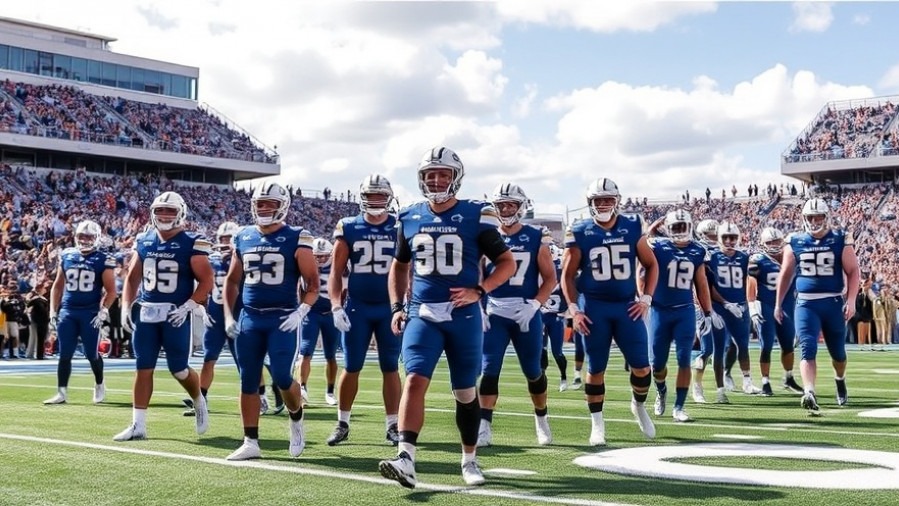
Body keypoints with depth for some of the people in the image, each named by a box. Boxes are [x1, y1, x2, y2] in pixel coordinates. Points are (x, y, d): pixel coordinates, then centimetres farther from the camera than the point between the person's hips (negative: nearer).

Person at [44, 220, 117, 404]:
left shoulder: (103, 261, -4)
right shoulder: (66, 256, 7)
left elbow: (111, 290, -3)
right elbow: (57, 286, 15)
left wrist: (103, 311, -13)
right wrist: (53, 310, 8)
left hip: (91, 312, -3)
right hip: (67, 311, 3)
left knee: (92, 354, 3)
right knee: (65, 354, 2)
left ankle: (99, 385, 26)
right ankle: (61, 392, 6)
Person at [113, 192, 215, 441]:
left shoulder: (191, 244, -7)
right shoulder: (144, 241, 8)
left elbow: (206, 280, -8)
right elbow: (132, 278, 16)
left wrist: (188, 306, -18)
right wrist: (126, 307, 6)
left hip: (176, 314, -4)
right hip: (146, 312, 4)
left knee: (179, 369, 1)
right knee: (143, 369, 4)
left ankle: (199, 402, 31)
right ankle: (138, 425, 8)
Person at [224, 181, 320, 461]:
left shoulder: (295, 239, -4)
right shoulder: (243, 238, 9)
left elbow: (313, 283, -3)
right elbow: (232, 281, 18)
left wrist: (300, 313, -15)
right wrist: (228, 316, 9)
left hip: (282, 319, -4)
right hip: (249, 319, 4)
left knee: (282, 377, -10)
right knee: (248, 382, 4)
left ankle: (296, 419, 20)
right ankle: (250, 442, 12)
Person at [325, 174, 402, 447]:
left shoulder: (400, 227, 0)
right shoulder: (348, 228, 0)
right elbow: (336, 271, 2)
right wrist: (336, 306, -7)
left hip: (390, 307, 0)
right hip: (357, 306, 0)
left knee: (390, 367, 5)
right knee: (351, 367, 5)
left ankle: (392, 425, 12)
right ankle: (342, 423, 18)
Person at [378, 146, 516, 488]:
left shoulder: (475, 216, -3)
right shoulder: (410, 218, 7)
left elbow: (507, 262, 2)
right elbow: (399, 266, 21)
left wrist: (478, 290, -12)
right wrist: (396, 307, 9)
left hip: (463, 316, -1)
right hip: (422, 315, 2)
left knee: (465, 392, 9)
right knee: (415, 381, -15)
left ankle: (469, 460, 26)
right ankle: (406, 461, -21)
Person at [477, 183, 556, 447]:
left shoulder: (536, 238, -1)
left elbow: (550, 278, 1)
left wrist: (534, 305, -12)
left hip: (526, 314, -1)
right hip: (494, 313, 1)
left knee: (533, 371, 11)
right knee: (489, 370, -8)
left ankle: (541, 420, 32)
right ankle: (484, 427, -5)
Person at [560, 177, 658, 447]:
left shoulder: (632, 228, 1)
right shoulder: (580, 232, -3)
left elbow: (651, 265, 11)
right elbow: (568, 275, 3)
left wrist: (646, 298, 0)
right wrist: (574, 310, -6)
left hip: (627, 306, 2)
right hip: (594, 307, -1)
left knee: (641, 365, 1)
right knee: (595, 369, 3)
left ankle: (639, 406, 29)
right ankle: (597, 423, 15)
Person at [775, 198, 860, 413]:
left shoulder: (840, 241, -1)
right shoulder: (795, 242, 3)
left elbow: (853, 271, -1)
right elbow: (786, 274, 12)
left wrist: (851, 300, -12)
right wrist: (778, 304, 13)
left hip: (833, 302, 0)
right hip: (806, 303, 0)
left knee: (837, 350, 15)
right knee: (808, 349, -16)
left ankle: (840, 380, 45)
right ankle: (809, 394, -26)